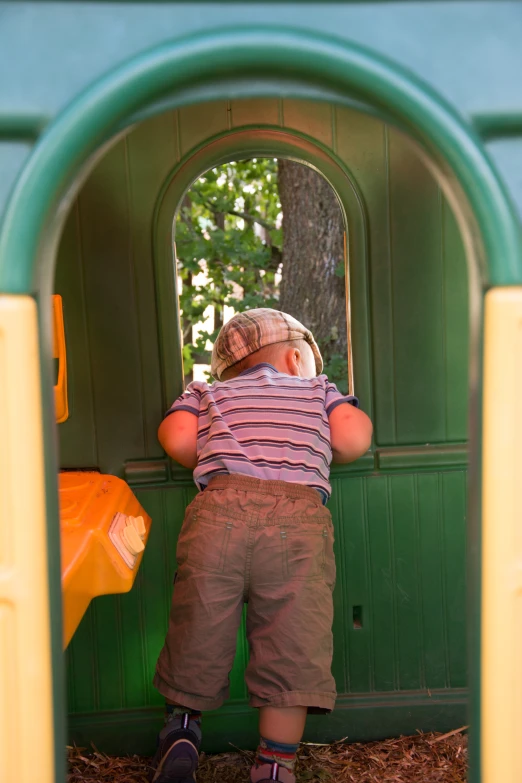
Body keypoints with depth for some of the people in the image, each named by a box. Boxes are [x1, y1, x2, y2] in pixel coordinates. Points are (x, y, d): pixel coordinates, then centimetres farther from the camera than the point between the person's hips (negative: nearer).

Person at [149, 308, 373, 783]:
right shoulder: (319, 388, 30)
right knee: (294, 645, 6)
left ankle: (181, 730, 24)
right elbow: (354, 441, 14)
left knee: (199, 630, 17)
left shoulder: (207, 392, 30)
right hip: (299, 515, -1)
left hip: (220, 508, 1)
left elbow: (177, 440, 12)